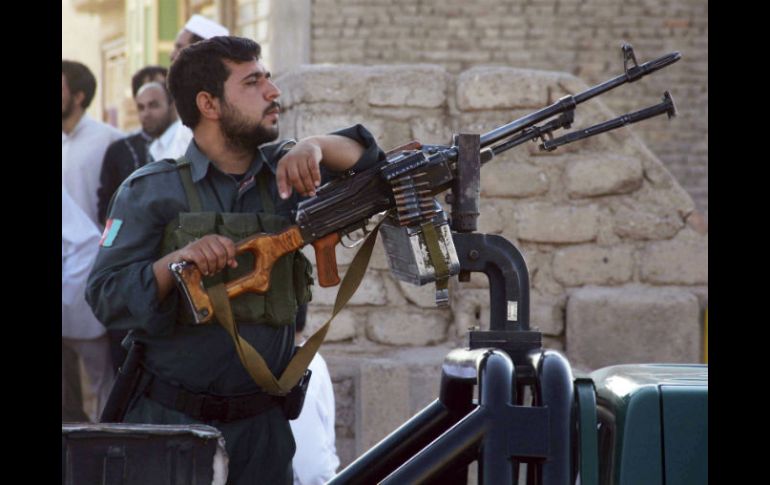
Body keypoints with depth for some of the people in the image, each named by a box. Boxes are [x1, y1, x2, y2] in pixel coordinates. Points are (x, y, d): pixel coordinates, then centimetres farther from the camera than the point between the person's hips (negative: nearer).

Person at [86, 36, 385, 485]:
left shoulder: (286, 172, 7)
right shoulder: (150, 191, -4)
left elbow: (371, 163, 1)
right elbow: (106, 297, -10)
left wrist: (315, 146, -18)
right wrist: (176, 261, -28)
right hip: (167, 422, -3)